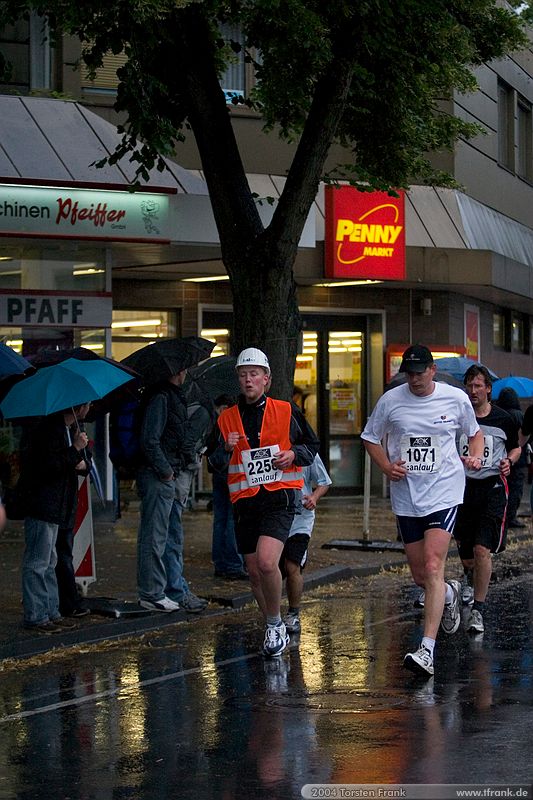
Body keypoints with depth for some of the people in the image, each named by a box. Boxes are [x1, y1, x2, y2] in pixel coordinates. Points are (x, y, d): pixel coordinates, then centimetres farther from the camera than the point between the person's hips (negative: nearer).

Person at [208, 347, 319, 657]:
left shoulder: (286, 412, 2)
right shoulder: (227, 419, 8)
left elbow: (312, 445, 12)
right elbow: (215, 463, 9)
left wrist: (294, 454, -8)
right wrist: (226, 448, -12)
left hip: (279, 499, -4)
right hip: (244, 502, 4)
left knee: (267, 562, -22)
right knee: (255, 573, 9)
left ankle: (275, 623, -1)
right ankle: (277, 630, 28)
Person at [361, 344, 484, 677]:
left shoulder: (456, 398, 0)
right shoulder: (390, 401, 1)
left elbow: (475, 433, 17)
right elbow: (371, 438, 13)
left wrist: (476, 456, -4)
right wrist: (386, 466, -4)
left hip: (444, 493, -3)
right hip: (406, 497, 3)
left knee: (433, 567, -18)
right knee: (420, 577, 9)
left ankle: (427, 650, -22)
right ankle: (450, 593, 46)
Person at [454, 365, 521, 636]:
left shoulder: (503, 419, 1)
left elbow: (515, 447, 17)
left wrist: (509, 461, -3)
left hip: (493, 487, -2)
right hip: (463, 488, 2)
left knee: (482, 550, -17)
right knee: (466, 558, 8)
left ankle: (478, 610, -8)